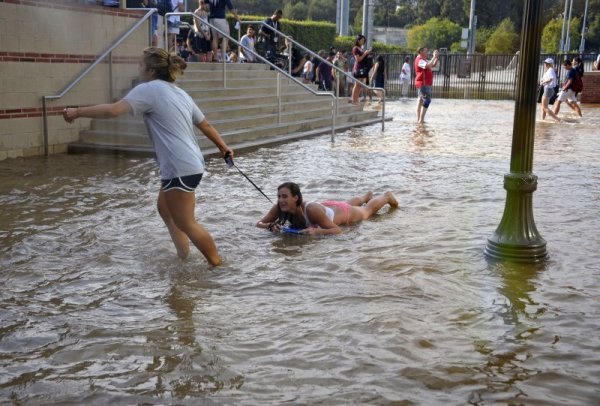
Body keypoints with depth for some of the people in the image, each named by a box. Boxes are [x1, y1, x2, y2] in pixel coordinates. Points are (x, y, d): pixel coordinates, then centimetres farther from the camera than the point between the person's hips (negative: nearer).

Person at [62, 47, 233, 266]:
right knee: (165, 209, 23)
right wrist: (224, 147, 36)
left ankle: (217, 264, 11)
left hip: (180, 169, -9)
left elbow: (113, 110, -20)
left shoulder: (149, 89, -9)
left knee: (185, 223, 2)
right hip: (190, 164, 10)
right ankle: (183, 254, 26)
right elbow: (205, 125, 23)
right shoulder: (181, 93, 16)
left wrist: (77, 112, -10)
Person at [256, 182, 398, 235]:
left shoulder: (312, 210, -48)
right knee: (349, 203, 39)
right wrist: (271, 226, -48)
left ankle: (386, 196, 60)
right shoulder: (279, 208, -35)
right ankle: (367, 195, 72)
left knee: (368, 211, 29)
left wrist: (316, 231, -59)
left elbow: (338, 229, -42)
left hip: (342, 212, -5)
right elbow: (259, 223, -26)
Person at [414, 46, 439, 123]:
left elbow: (434, 65, 19)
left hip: (425, 83, 11)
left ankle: (418, 119, 13)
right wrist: (434, 57, -21)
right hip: (423, 83, -11)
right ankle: (421, 119, -16)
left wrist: (437, 58, 3)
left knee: (420, 100, 10)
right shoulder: (419, 60, -14)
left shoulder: (424, 60, 19)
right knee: (427, 100, -14)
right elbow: (428, 66, -29)